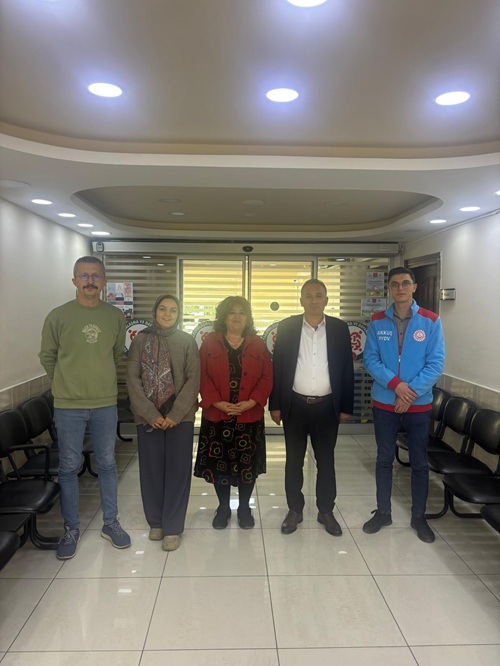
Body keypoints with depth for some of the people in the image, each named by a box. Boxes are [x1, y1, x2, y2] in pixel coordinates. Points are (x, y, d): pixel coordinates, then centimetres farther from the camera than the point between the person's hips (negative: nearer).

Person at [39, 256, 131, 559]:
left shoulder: (116, 316, -1)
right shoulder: (58, 316, -6)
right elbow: (48, 357, 4)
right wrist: (68, 383, 9)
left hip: (106, 404, 2)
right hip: (68, 406, -1)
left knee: (107, 464, 13)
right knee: (69, 467, 9)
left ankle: (111, 523, 29)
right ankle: (72, 529, 26)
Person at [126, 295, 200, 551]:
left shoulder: (187, 341, 1)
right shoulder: (140, 340, 4)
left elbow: (194, 379, -5)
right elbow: (132, 379, -2)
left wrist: (175, 414, -13)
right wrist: (151, 414, -11)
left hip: (180, 417, -1)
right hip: (148, 417, 1)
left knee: (177, 470, 2)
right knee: (151, 469, 8)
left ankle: (173, 527, 14)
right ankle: (156, 522, 26)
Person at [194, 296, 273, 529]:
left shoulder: (258, 344, 4)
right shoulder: (210, 342, 1)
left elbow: (267, 377, 0)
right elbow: (203, 376, -4)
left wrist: (251, 402, -13)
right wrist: (217, 402, -15)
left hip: (250, 416, 1)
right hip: (217, 415, 0)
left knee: (248, 464, 8)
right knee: (218, 462, 7)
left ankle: (244, 508, 26)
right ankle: (223, 508, 26)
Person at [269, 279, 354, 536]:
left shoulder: (339, 328, 0)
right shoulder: (287, 326, -2)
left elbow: (347, 369, 3)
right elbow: (277, 367, 0)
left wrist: (346, 406, 1)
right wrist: (275, 405, -2)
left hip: (327, 406, 1)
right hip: (295, 405, 0)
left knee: (326, 460, 12)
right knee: (293, 461, 10)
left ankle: (326, 511, 27)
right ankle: (294, 510, 26)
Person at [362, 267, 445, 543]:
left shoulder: (431, 321, -5)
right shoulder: (377, 322, -1)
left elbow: (436, 363, -9)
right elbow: (370, 359, -5)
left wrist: (411, 392, -18)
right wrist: (395, 383, -20)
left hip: (419, 404, -1)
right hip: (384, 402, 1)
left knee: (419, 462, 10)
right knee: (384, 459, 12)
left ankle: (418, 516, 28)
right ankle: (383, 512, 28)